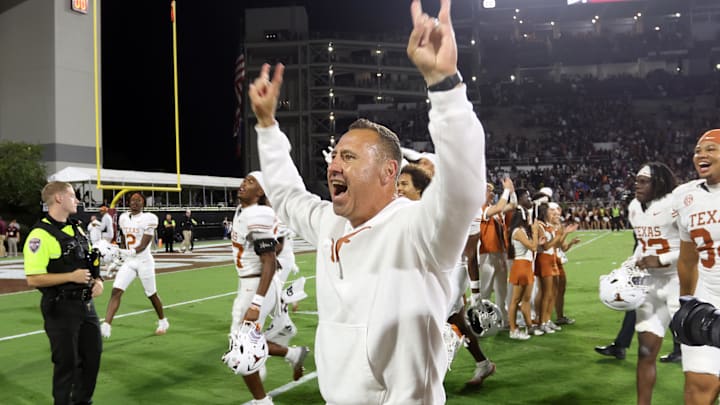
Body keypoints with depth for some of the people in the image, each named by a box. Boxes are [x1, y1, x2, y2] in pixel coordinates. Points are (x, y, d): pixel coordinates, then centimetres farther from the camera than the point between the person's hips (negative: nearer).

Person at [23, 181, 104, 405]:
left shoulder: (77, 228, 11)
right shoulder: (40, 234, -15)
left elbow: (90, 262, 21)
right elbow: (33, 279, -19)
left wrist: (97, 281, 3)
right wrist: (71, 277, -23)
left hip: (86, 304, 8)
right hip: (61, 309, -8)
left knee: (93, 355, 15)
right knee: (67, 362, 2)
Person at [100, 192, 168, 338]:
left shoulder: (148, 219, -11)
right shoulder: (123, 218, 6)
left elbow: (143, 245, -18)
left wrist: (132, 252, -34)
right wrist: (122, 254, 15)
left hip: (144, 261, -4)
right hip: (128, 262, 5)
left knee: (151, 294, 9)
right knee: (116, 291, -12)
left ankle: (163, 321, 30)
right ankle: (106, 325, -17)